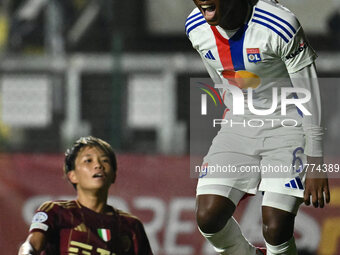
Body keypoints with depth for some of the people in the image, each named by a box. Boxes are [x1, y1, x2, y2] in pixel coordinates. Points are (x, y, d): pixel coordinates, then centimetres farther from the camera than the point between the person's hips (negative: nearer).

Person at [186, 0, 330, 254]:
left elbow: (309, 97, -18)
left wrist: (315, 164, -17)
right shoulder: (196, 27, -6)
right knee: (209, 217, -8)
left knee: (276, 230, -16)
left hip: (288, 125, -5)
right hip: (240, 126, 5)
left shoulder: (280, 25, -24)